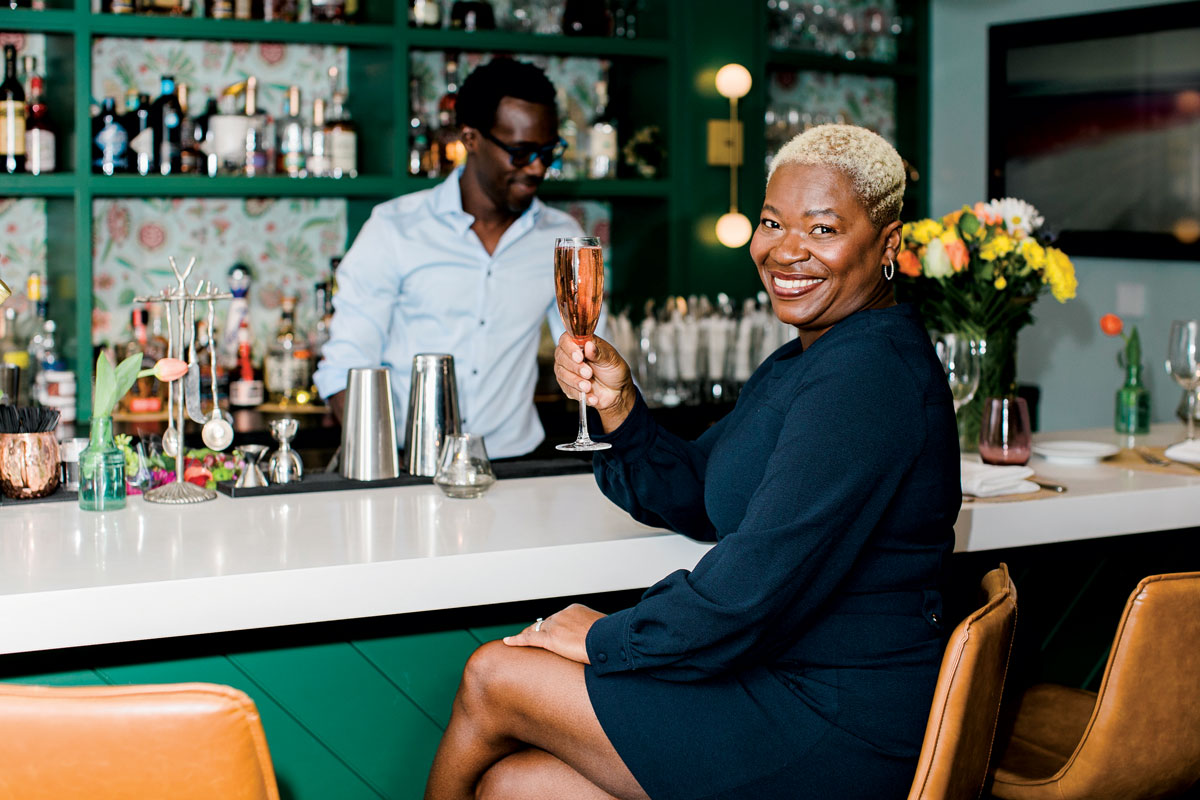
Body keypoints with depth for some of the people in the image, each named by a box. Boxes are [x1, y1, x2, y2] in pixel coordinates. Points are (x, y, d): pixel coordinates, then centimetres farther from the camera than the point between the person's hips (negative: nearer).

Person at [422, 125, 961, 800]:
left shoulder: (866, 375, -21)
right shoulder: (809, 359, 14)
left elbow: (759, 581, -25)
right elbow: (696, 502, 15)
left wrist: (606, 638, -12)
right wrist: (617, 404, -3)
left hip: (838, 737, -9)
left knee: (492, 677, -2)